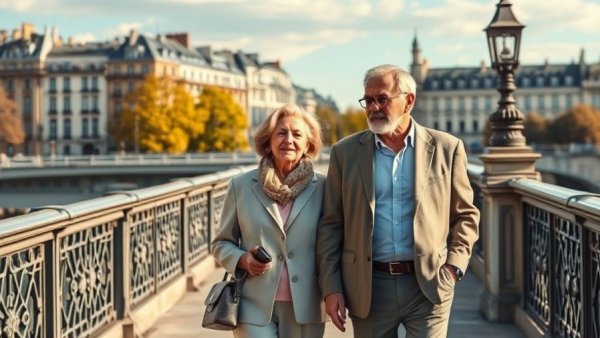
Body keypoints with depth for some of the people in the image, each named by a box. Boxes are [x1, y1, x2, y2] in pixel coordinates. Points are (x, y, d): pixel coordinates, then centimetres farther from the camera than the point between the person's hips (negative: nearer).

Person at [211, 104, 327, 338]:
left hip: (304, 308, 1)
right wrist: (242, 260, -9)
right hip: (255, 308, -1)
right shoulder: (241, 186, 3)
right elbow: (221, 243, 12)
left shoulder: (323, 188, 1)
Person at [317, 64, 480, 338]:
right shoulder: (345, 153, 4)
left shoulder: (446, 149, 2)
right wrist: (331, 288, -1)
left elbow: (466, 214, 9)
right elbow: (331, 225, 5)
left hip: (428, 285, -1)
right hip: (368, 287, 1)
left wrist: (453, 267, -3)